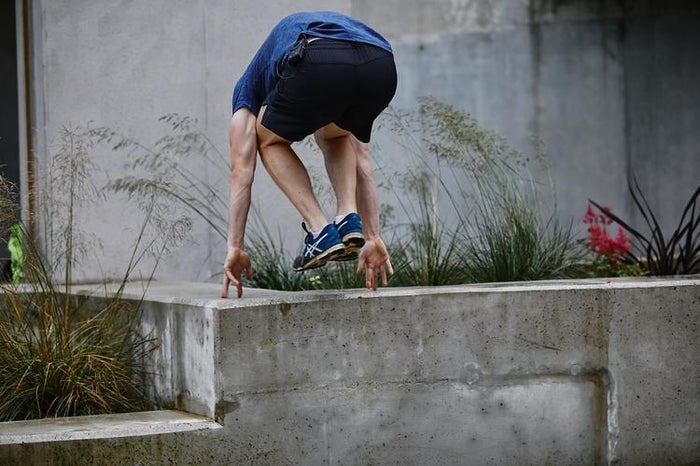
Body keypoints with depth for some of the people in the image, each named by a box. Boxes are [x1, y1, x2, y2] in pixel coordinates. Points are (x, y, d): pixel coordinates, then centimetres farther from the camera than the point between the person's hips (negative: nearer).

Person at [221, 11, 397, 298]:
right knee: (335, 136, 38)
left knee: (270, 140, 29)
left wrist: (235, 248, 27)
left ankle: (320, 231, 12)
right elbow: (361, 163, 44)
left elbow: (242, 170, 28)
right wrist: (374, 239, 44)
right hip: (381, 67, 4)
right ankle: (349, 219, 15)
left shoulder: (250, 84, 38)